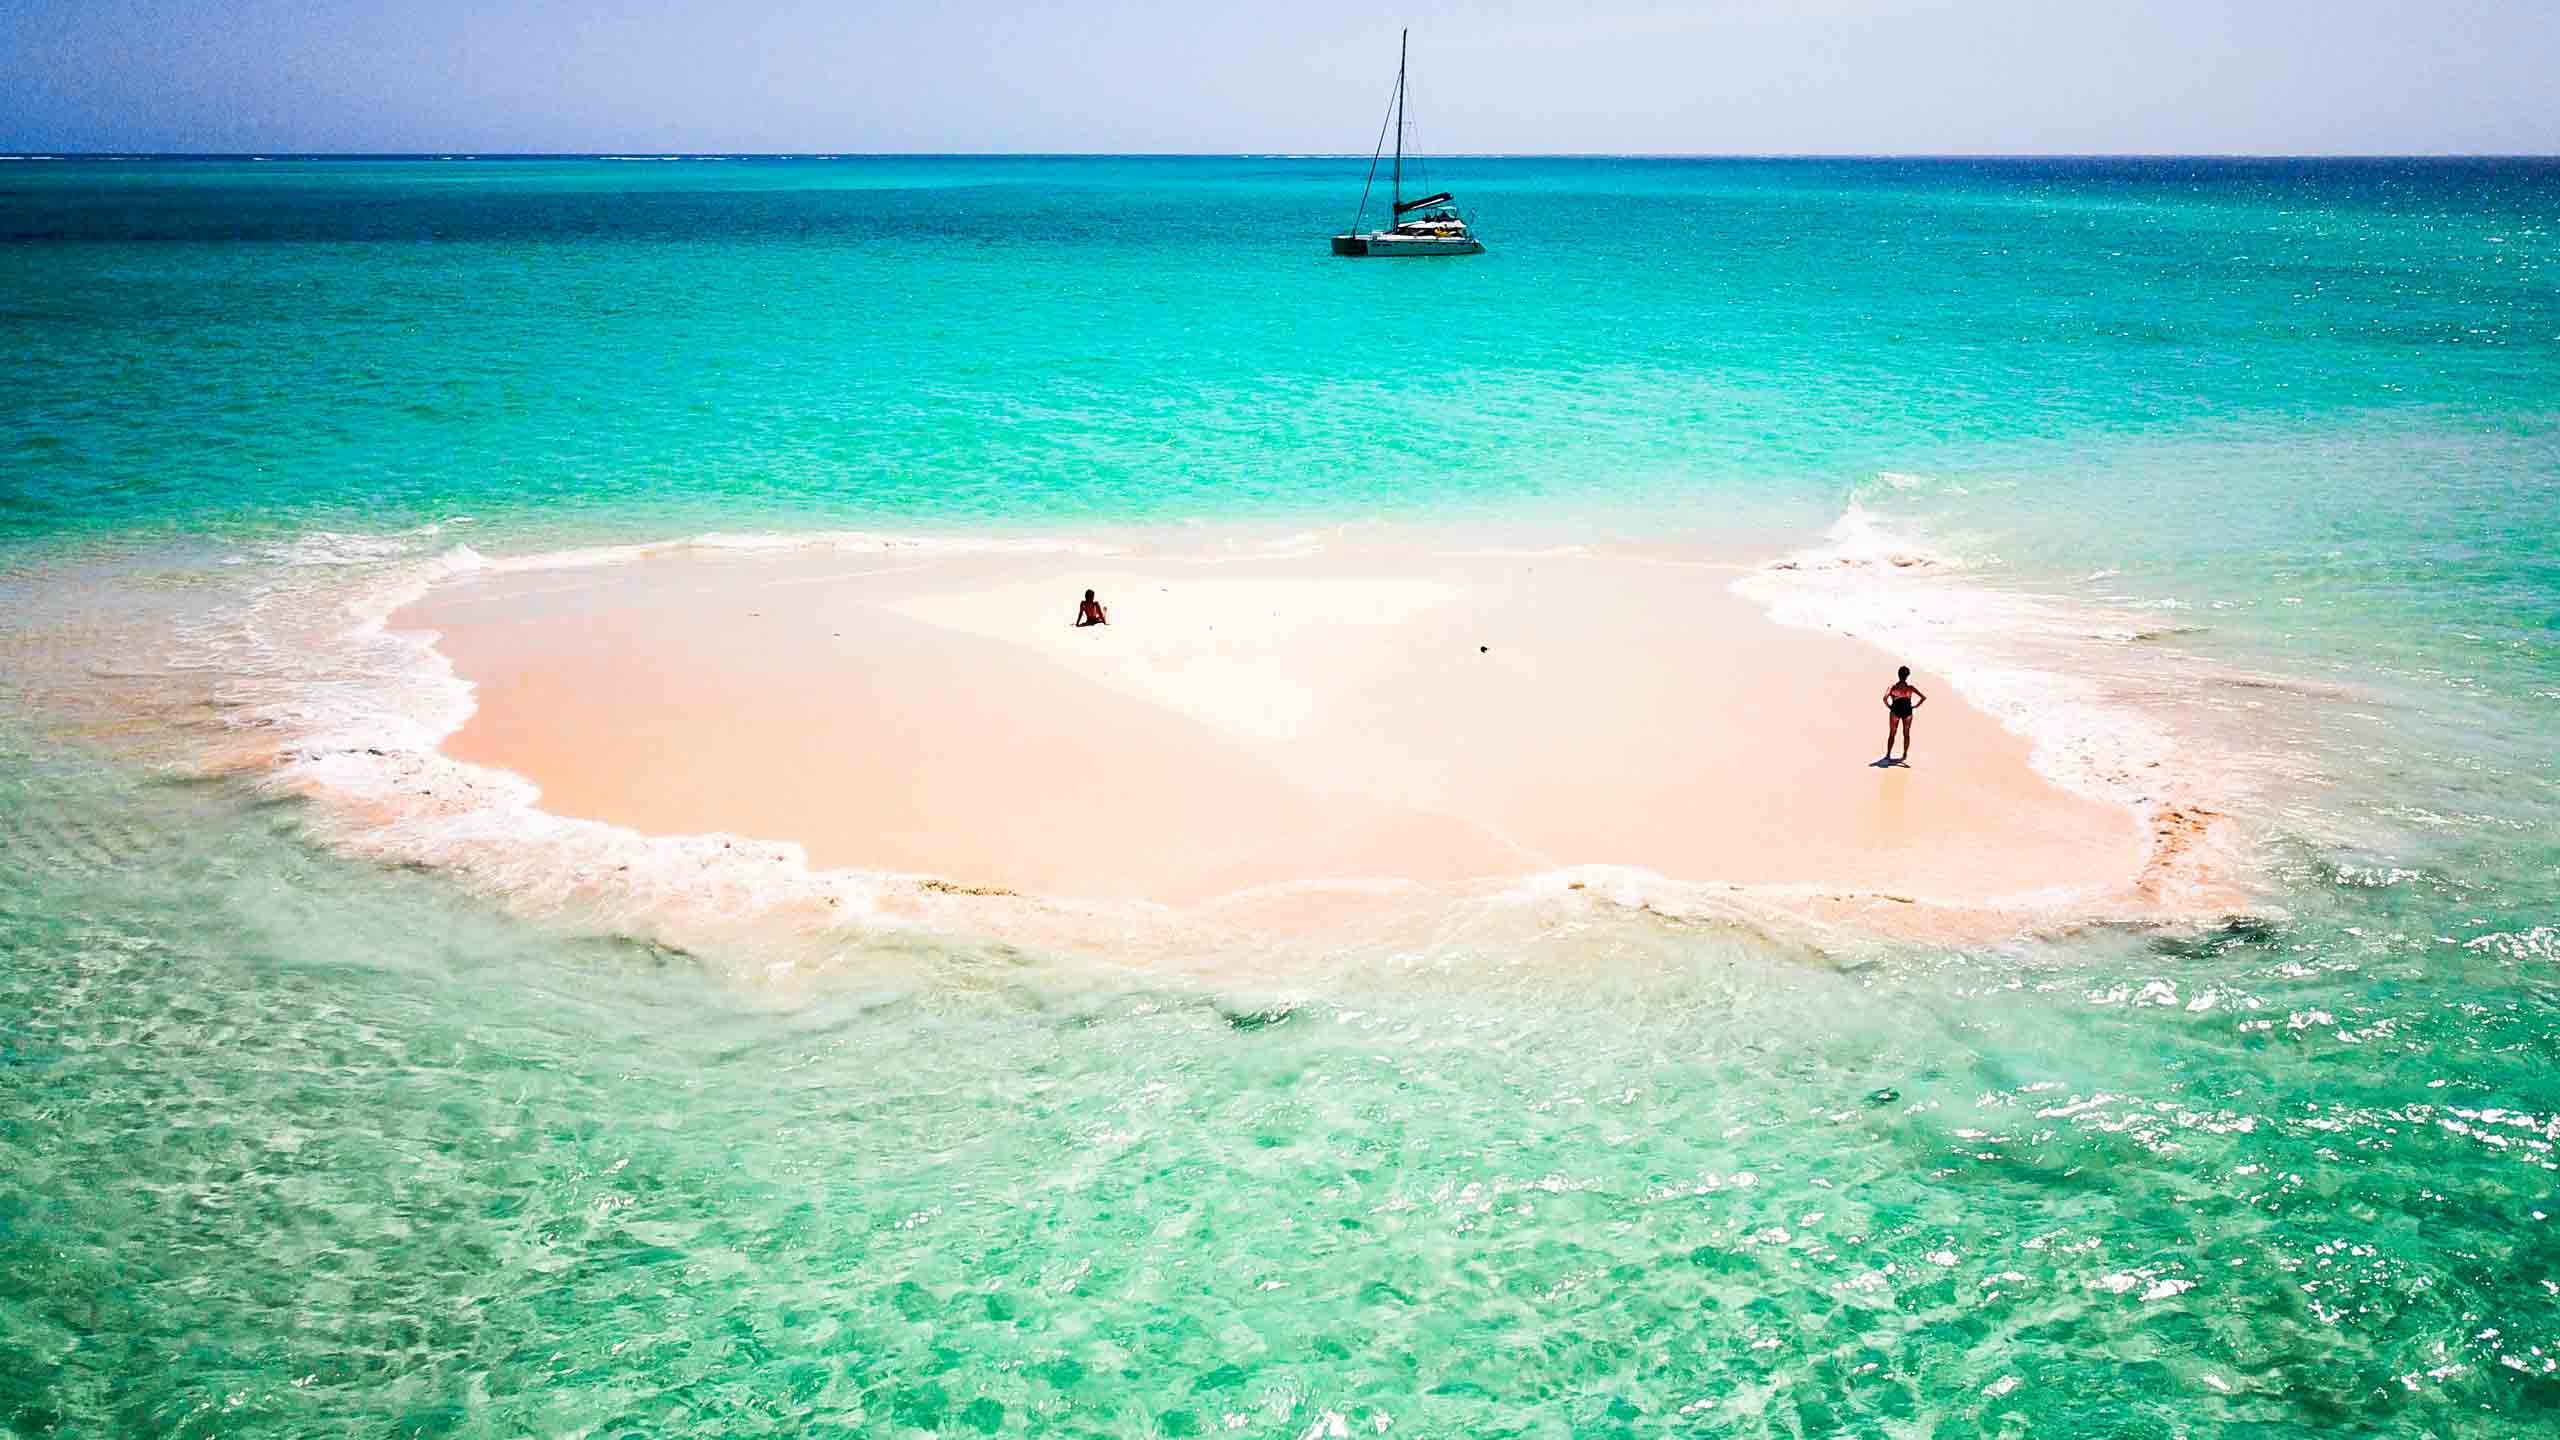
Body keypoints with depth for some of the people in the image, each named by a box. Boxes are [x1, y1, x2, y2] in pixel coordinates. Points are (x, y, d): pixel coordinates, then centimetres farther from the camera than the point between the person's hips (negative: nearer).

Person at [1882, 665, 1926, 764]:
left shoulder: (1893, 687, -6)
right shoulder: (1910, 688, -1)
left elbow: (1885, 698, -20)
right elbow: (1923, 697, -3)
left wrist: (1888, 706, -4)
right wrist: (1915, 706, 6)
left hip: (1895, 711, -1)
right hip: (1907, 711, 1)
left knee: (1892, 734, 10)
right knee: (1906, 734, 14)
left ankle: (1888, 755, 9)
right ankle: (1905, 755, 18)